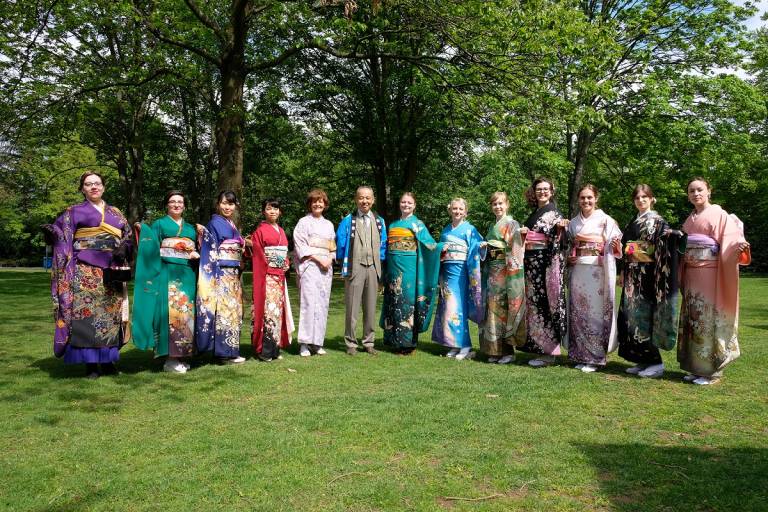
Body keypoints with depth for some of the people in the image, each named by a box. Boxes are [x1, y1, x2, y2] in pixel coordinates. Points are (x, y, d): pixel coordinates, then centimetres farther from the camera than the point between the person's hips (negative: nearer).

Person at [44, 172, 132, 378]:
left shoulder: (115, 213, 18)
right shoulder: (74, 211, 10)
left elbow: (128, 236, 15)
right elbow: (60, 234, 2)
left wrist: (124, 248, -6)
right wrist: (51, 232, -21)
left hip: (111, 270, 3)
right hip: (85, 270, -3)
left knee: (110, 312, 2)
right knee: (87, 311, -9)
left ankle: (108, 359, 10)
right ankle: (90, 363, -6)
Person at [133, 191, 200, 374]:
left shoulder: (191, 228, 21)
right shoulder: (158, 224, 8)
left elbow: (197, 251, 22)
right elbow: (151, 250, -2)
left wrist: (197, 255, 0)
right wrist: (144, 231, -17)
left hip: (187, 275, 5)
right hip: (167, 274, -5)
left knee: (187, 311, 2)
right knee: (171, 311, -12)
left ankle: (182, 356, 9)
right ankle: (170, 359, -8)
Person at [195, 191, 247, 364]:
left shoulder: (232, 225, 17)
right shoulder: (214, 223, -7)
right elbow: (210, 251, -12)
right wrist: (214, 276, -19)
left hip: (233, 274, 8)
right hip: (222, 273, -8)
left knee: (234, 310, 9)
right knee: (225, 310, -7)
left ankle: (230, 350, 15)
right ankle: (225, 352, -2)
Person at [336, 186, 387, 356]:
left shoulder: (379, 222, 11)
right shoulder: (348, 221, 1)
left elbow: (383, 245, 16)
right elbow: (340, 244, 2)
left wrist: (380, 260, 8)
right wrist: (344, 262, 3)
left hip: (373, 268, 3)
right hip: (354, 268, -3)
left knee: (370, 308, 8)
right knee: (352, 308, -1)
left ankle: (368, 342, 17)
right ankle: (351, 343, 8)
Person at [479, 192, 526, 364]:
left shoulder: (511, 224, -4)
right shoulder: (493, 227, 19)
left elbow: (515, 250, -12)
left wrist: (512, 273, -18)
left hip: (505, 271, -7)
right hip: (492, 270, 7)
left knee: (504, 307, -7)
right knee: (492, 307, 6)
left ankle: (508, 350, 1)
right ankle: (495, 350, 12)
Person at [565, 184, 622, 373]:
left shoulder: (606, 220, 1)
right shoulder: (573, 222, 14)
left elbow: (614, 250, -3)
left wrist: (616, 245, -25)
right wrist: (569, 258, 1)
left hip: (597, 272, -4)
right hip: (578, 272, 4)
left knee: (596, 313, -3)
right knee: (578, 313, 6)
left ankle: (596, 357, 7)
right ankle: (581, 356, 15)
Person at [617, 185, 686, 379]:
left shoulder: (658, 221, -2)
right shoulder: (632, 224, 18)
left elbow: (670, 239, -19)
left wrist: (676, 236, -38)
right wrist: (623, 272, 17)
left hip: (648, 275, -7)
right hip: (633, 276, 7)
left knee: (646, 315, -8)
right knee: (632, 315, 6)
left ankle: (656, 362, 0)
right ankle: (642, 360, 14)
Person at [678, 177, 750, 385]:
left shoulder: (719, 215, -3)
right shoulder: (689, 220, 16)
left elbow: (731, 240, -15)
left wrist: (740, 246, -34)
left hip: (711, 275, -6)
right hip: (691, 276, 7)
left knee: (709, 320, -4)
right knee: (692, 320, 8)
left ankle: (712, 371, 4)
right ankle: (696, 368, 16)